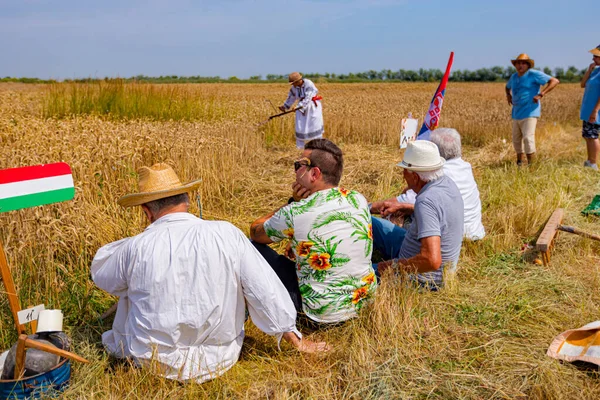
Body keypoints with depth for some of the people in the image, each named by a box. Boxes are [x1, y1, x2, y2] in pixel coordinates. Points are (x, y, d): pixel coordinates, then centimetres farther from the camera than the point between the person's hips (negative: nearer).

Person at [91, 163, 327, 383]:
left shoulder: (136, 248, -15)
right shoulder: (227, 234, -15)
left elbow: (100, 274, 7)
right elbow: (266, 290, -11)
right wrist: (296, 341, 1)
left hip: (153, 363, 0)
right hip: (219, 360, 1)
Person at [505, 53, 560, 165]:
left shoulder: (534, 74, -8)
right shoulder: (514, 76, 12)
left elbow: (554, 81, -13)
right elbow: (508, 86, 36)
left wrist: (540, 94, -22)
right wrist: (508, 95, 14)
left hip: (529, 113, -7)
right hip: (516, 113, 7)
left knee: (528, 138, -17)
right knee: (516, 139, 13)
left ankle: (531, 164, -12)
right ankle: (519, 162, 28)